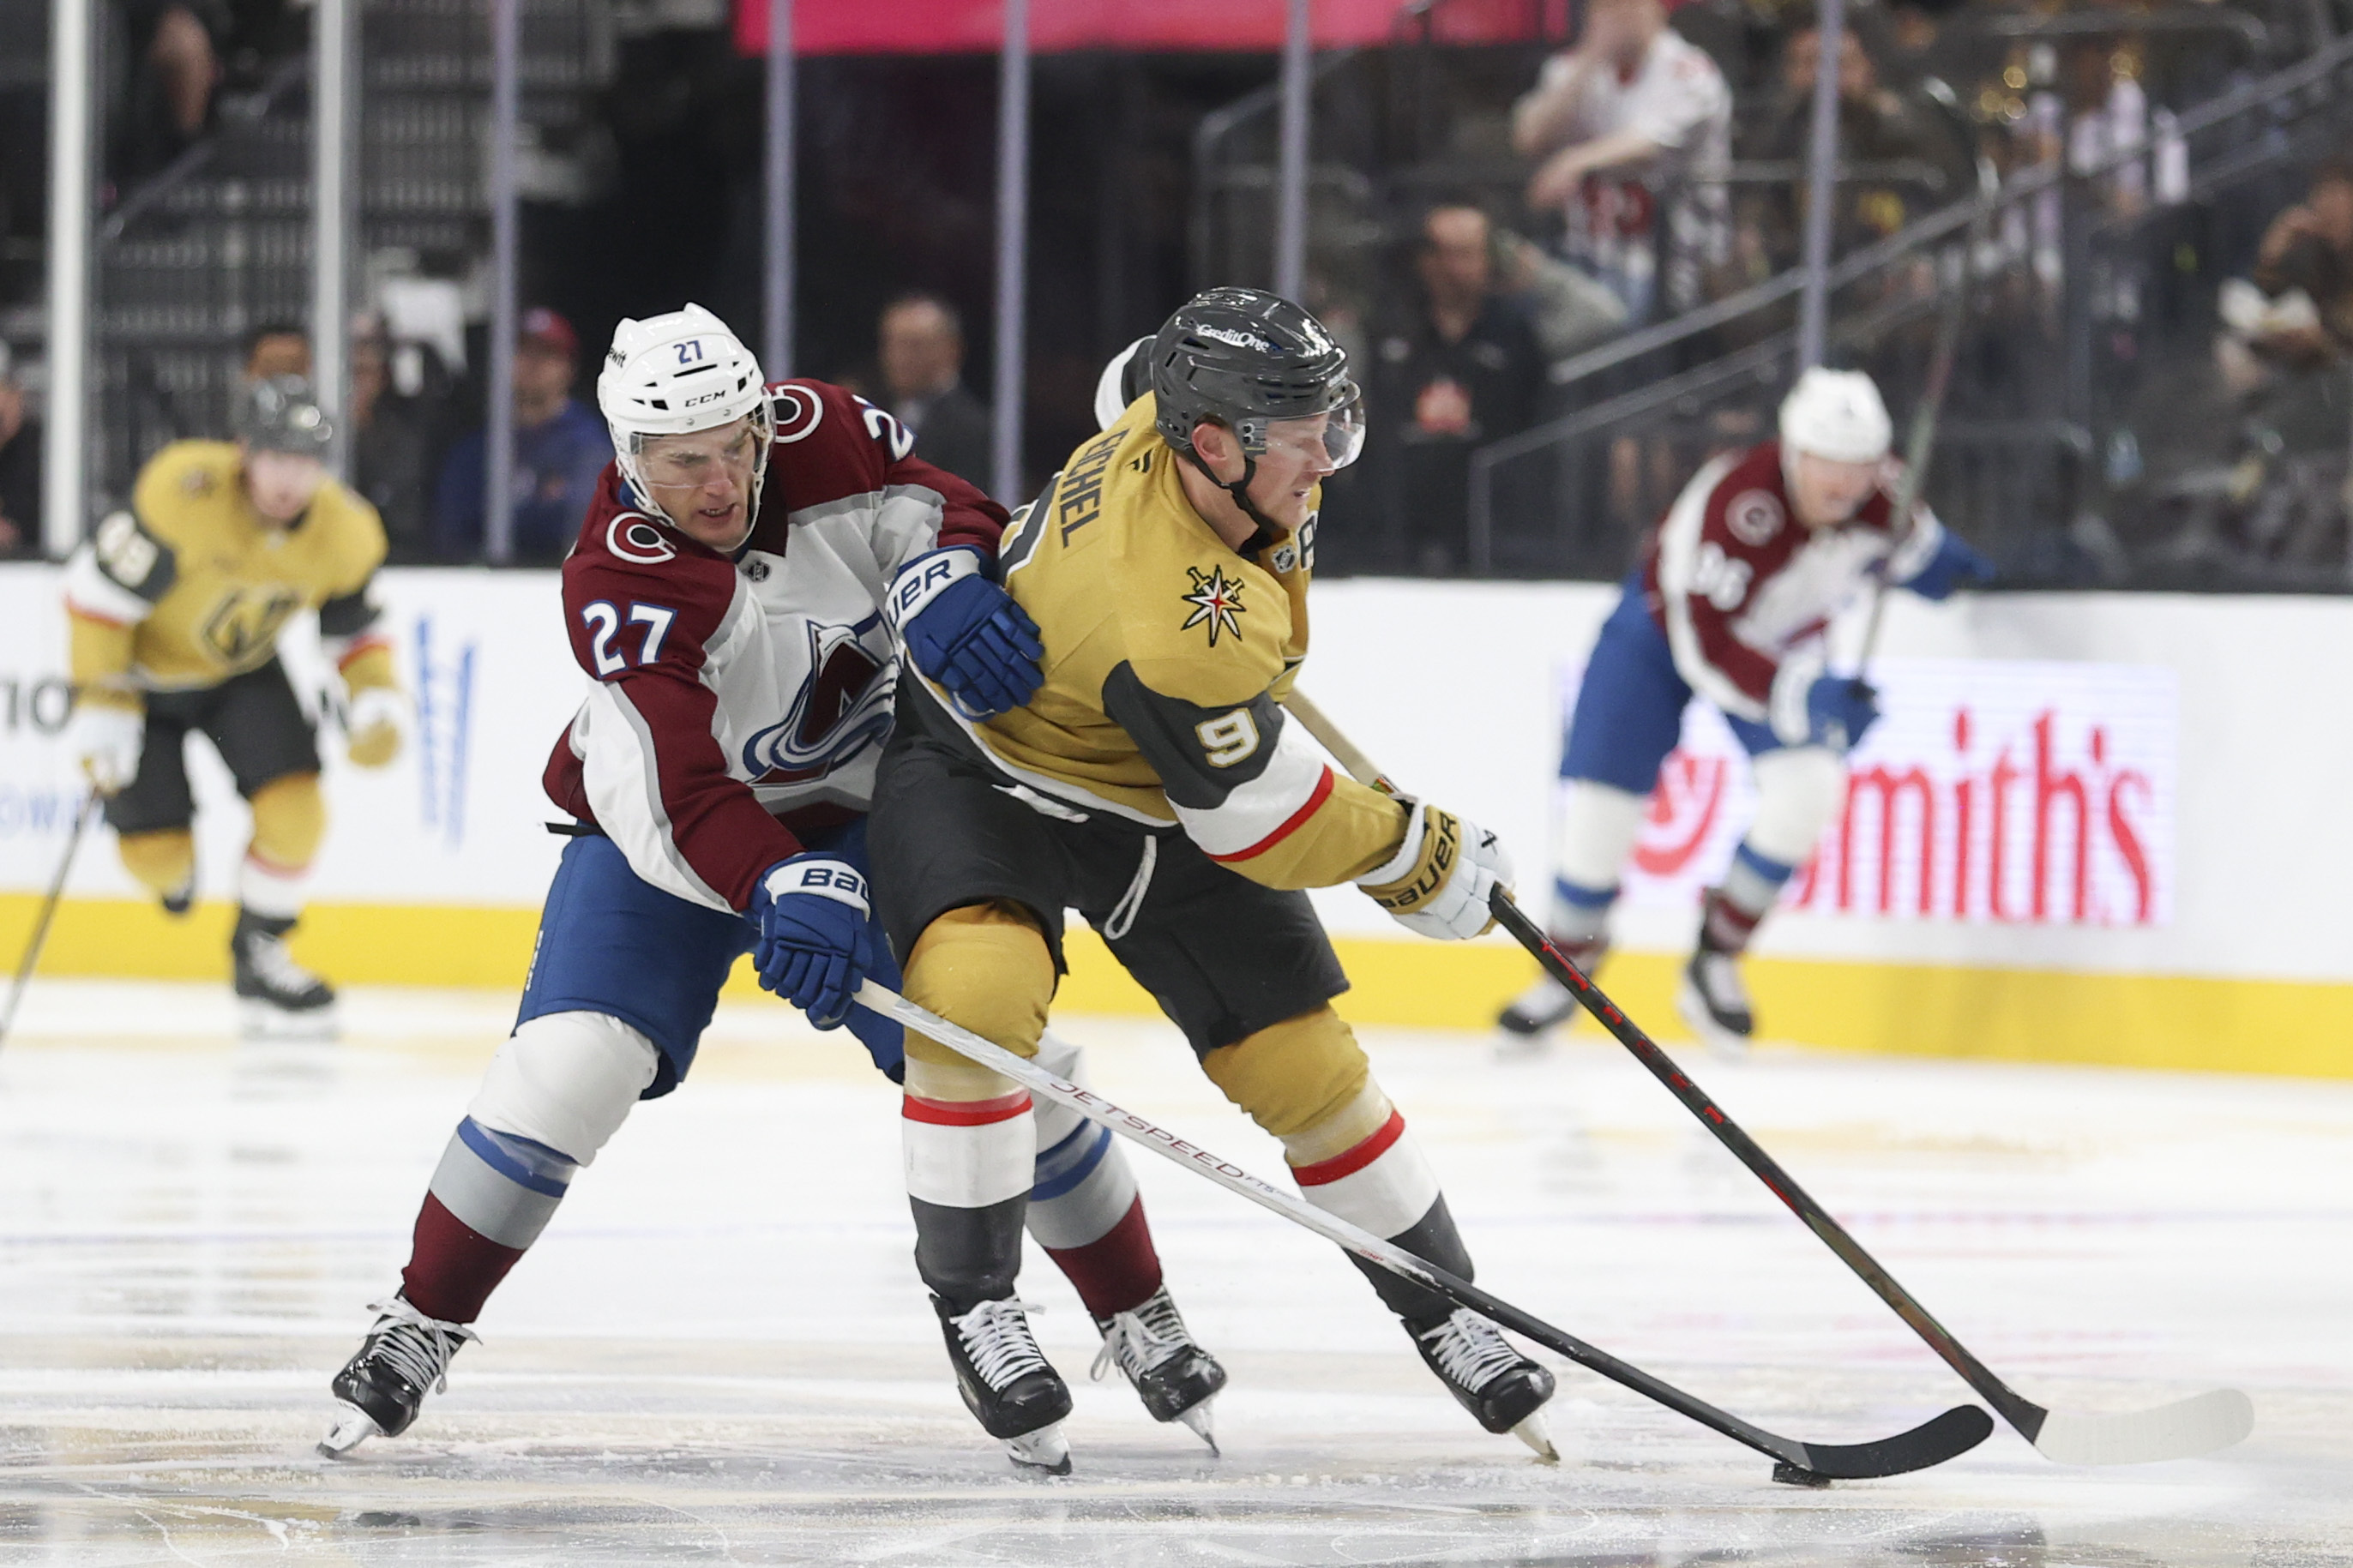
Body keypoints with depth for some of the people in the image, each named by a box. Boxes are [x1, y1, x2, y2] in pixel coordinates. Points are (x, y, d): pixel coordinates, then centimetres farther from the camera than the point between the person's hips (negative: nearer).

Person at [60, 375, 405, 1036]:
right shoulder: (183, 493, -35)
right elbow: (100, 591, -27)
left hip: (244, 670, 4)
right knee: (156, 856, -8)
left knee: (295, 812, -15)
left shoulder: (344, 533, -19)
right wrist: (100, 706, -27)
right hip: (144, 665, -4)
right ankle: (173, 870, 34)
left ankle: (259, 956, 12)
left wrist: (374, 700, -20)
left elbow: (354, 628, -1)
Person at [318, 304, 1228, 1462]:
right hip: (663, 830, -3)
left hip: (859, 814, 3)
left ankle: (1139, 1321, 12)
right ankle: (418, 1327, -4)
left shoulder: (815, 434, -19)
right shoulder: (618, 591, -31)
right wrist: (782, 890, -54)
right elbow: (676, 797, -38)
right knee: (571, 1062, -21)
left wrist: (943, 582, -34)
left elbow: (929, 506, -9)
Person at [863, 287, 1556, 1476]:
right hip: (983, 767, -8)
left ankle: (1439, 1301, 20)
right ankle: (971, 1298, -19)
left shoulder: (1193, 412, -18)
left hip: (1154, 794, 8)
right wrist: (1419, 858, -14)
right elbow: (1264, 819, -29)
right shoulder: (1172, 624, -41)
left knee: (1295, 1055, 4)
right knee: (977, 990, -35)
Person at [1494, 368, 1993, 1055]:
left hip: (1781, 638, 4)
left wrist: (1934, 559, -9)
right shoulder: (1733, 501, -40)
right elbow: (1704, 644, -42)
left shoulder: (1884, 496, -21)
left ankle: (1715, 965, -3)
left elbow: (1903, 548, 8)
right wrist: (1803, 695, -51)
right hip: (1665, 623, -4)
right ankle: (1568, 968, 16)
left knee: (1809, 784, -18)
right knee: (1600, 798, -8)